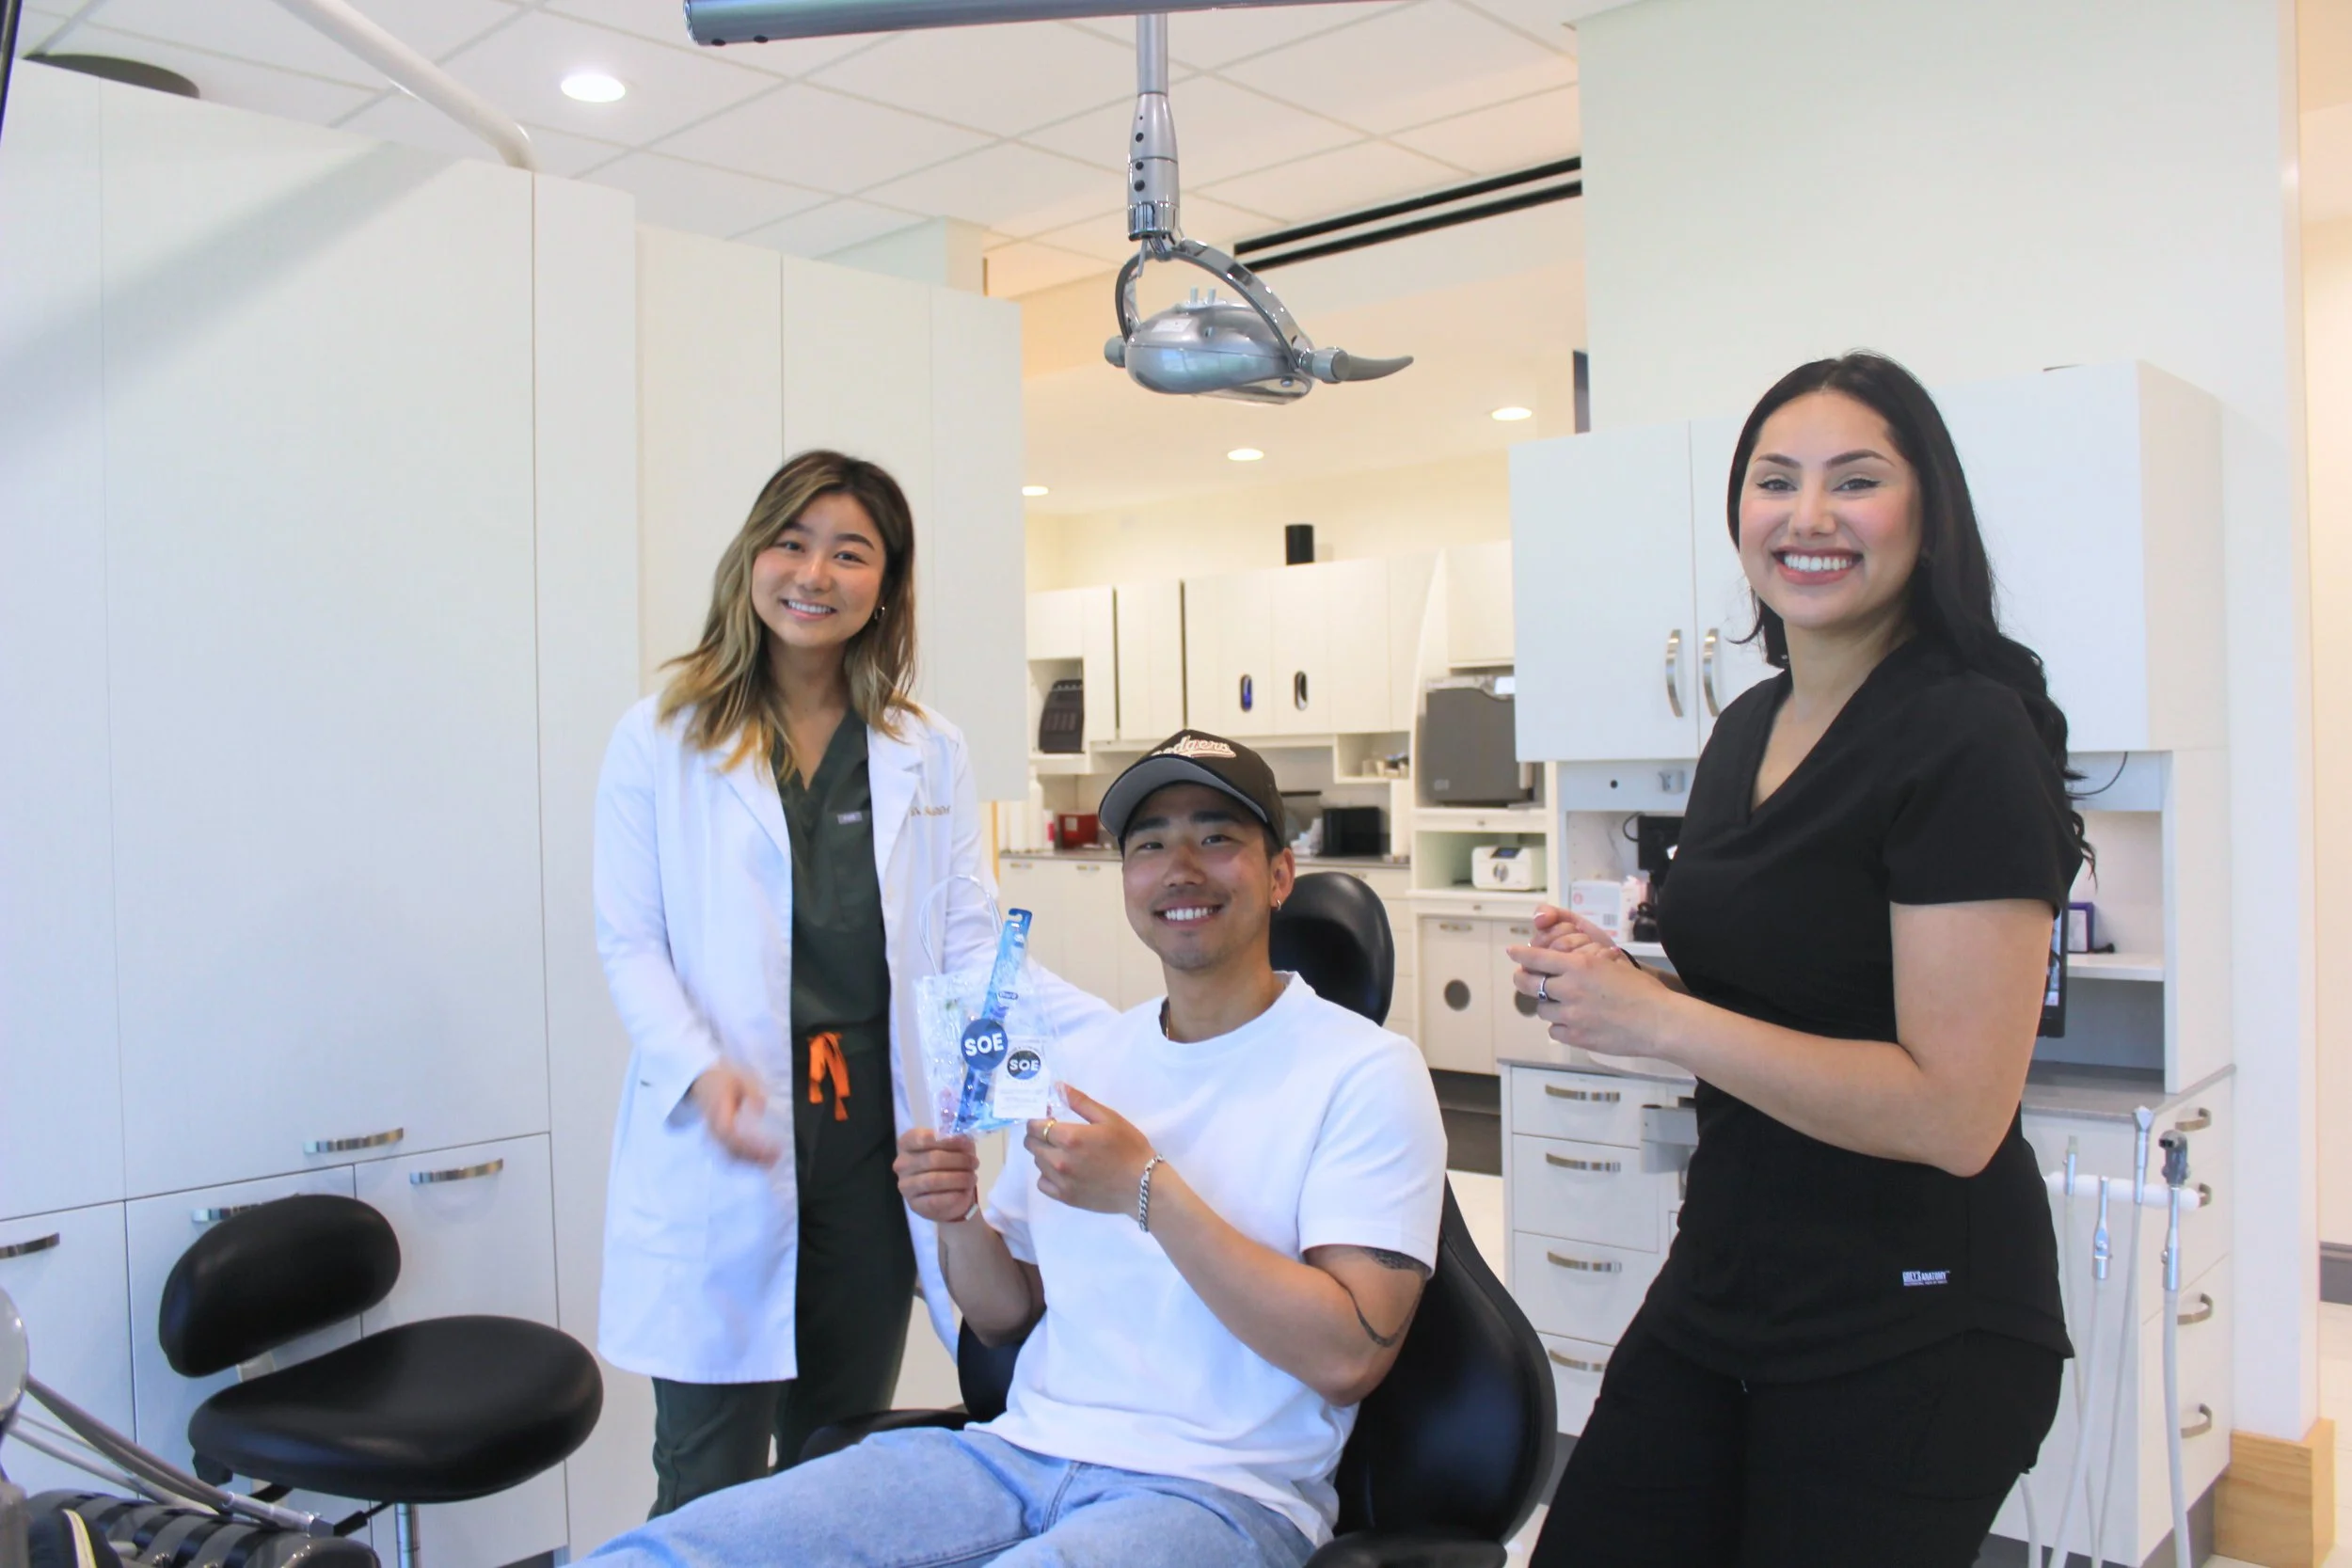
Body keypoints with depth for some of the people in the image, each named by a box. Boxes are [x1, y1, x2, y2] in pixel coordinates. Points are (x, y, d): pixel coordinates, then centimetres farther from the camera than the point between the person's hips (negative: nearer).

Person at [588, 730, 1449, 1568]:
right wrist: (959, 1218, -3)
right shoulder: (1079, 1059, 13)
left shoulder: (1362, 1070, -5)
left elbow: (1349, 1357, -14)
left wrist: (1147, 1191, -18)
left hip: (1221, 1492, -4)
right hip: (1025, 1446, 5)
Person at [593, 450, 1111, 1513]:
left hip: (874, 1144, 3)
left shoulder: (929, 757, 8)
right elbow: (629, 943, -2)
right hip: (722, 1151, -2)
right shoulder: (661, 741, 0)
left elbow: (971, 943, 5)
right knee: (709, 1481, 4)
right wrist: (701, 1069, -20)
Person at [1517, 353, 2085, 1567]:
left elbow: (1953, 1113, -23)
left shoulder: (1968, 738, -17)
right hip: (1721, 1282, 8)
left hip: (1909, 1336, -7)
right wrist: (1603, 977, 1)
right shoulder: (1748, 730, 8)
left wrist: (1656, 1019, -20)